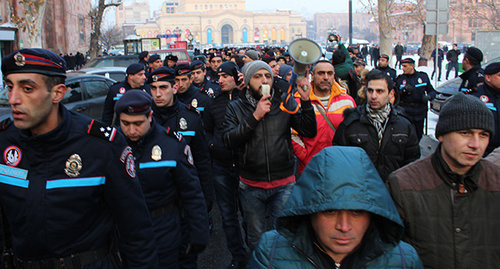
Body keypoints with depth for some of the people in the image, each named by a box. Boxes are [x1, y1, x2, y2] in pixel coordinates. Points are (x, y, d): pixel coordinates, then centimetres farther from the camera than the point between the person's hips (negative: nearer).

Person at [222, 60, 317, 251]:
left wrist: (305, 101, -18)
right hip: (251, 186, 1)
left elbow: (309, 132, -6)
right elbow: (228, 141, -13)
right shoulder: (236, 108, 0)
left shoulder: (285, 103, 1)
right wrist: (255, 117, -20)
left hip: (284, 185, 0)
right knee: (255, 236, 17)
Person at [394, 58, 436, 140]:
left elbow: (432, 91, 12)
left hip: (420, 112, 2)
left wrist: (428, 96, -9)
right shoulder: (400, 79, 4)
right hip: (406, 111, -2)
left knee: (419, 135, 8)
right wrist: (403, 91, -16)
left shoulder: (423, 76, 7)